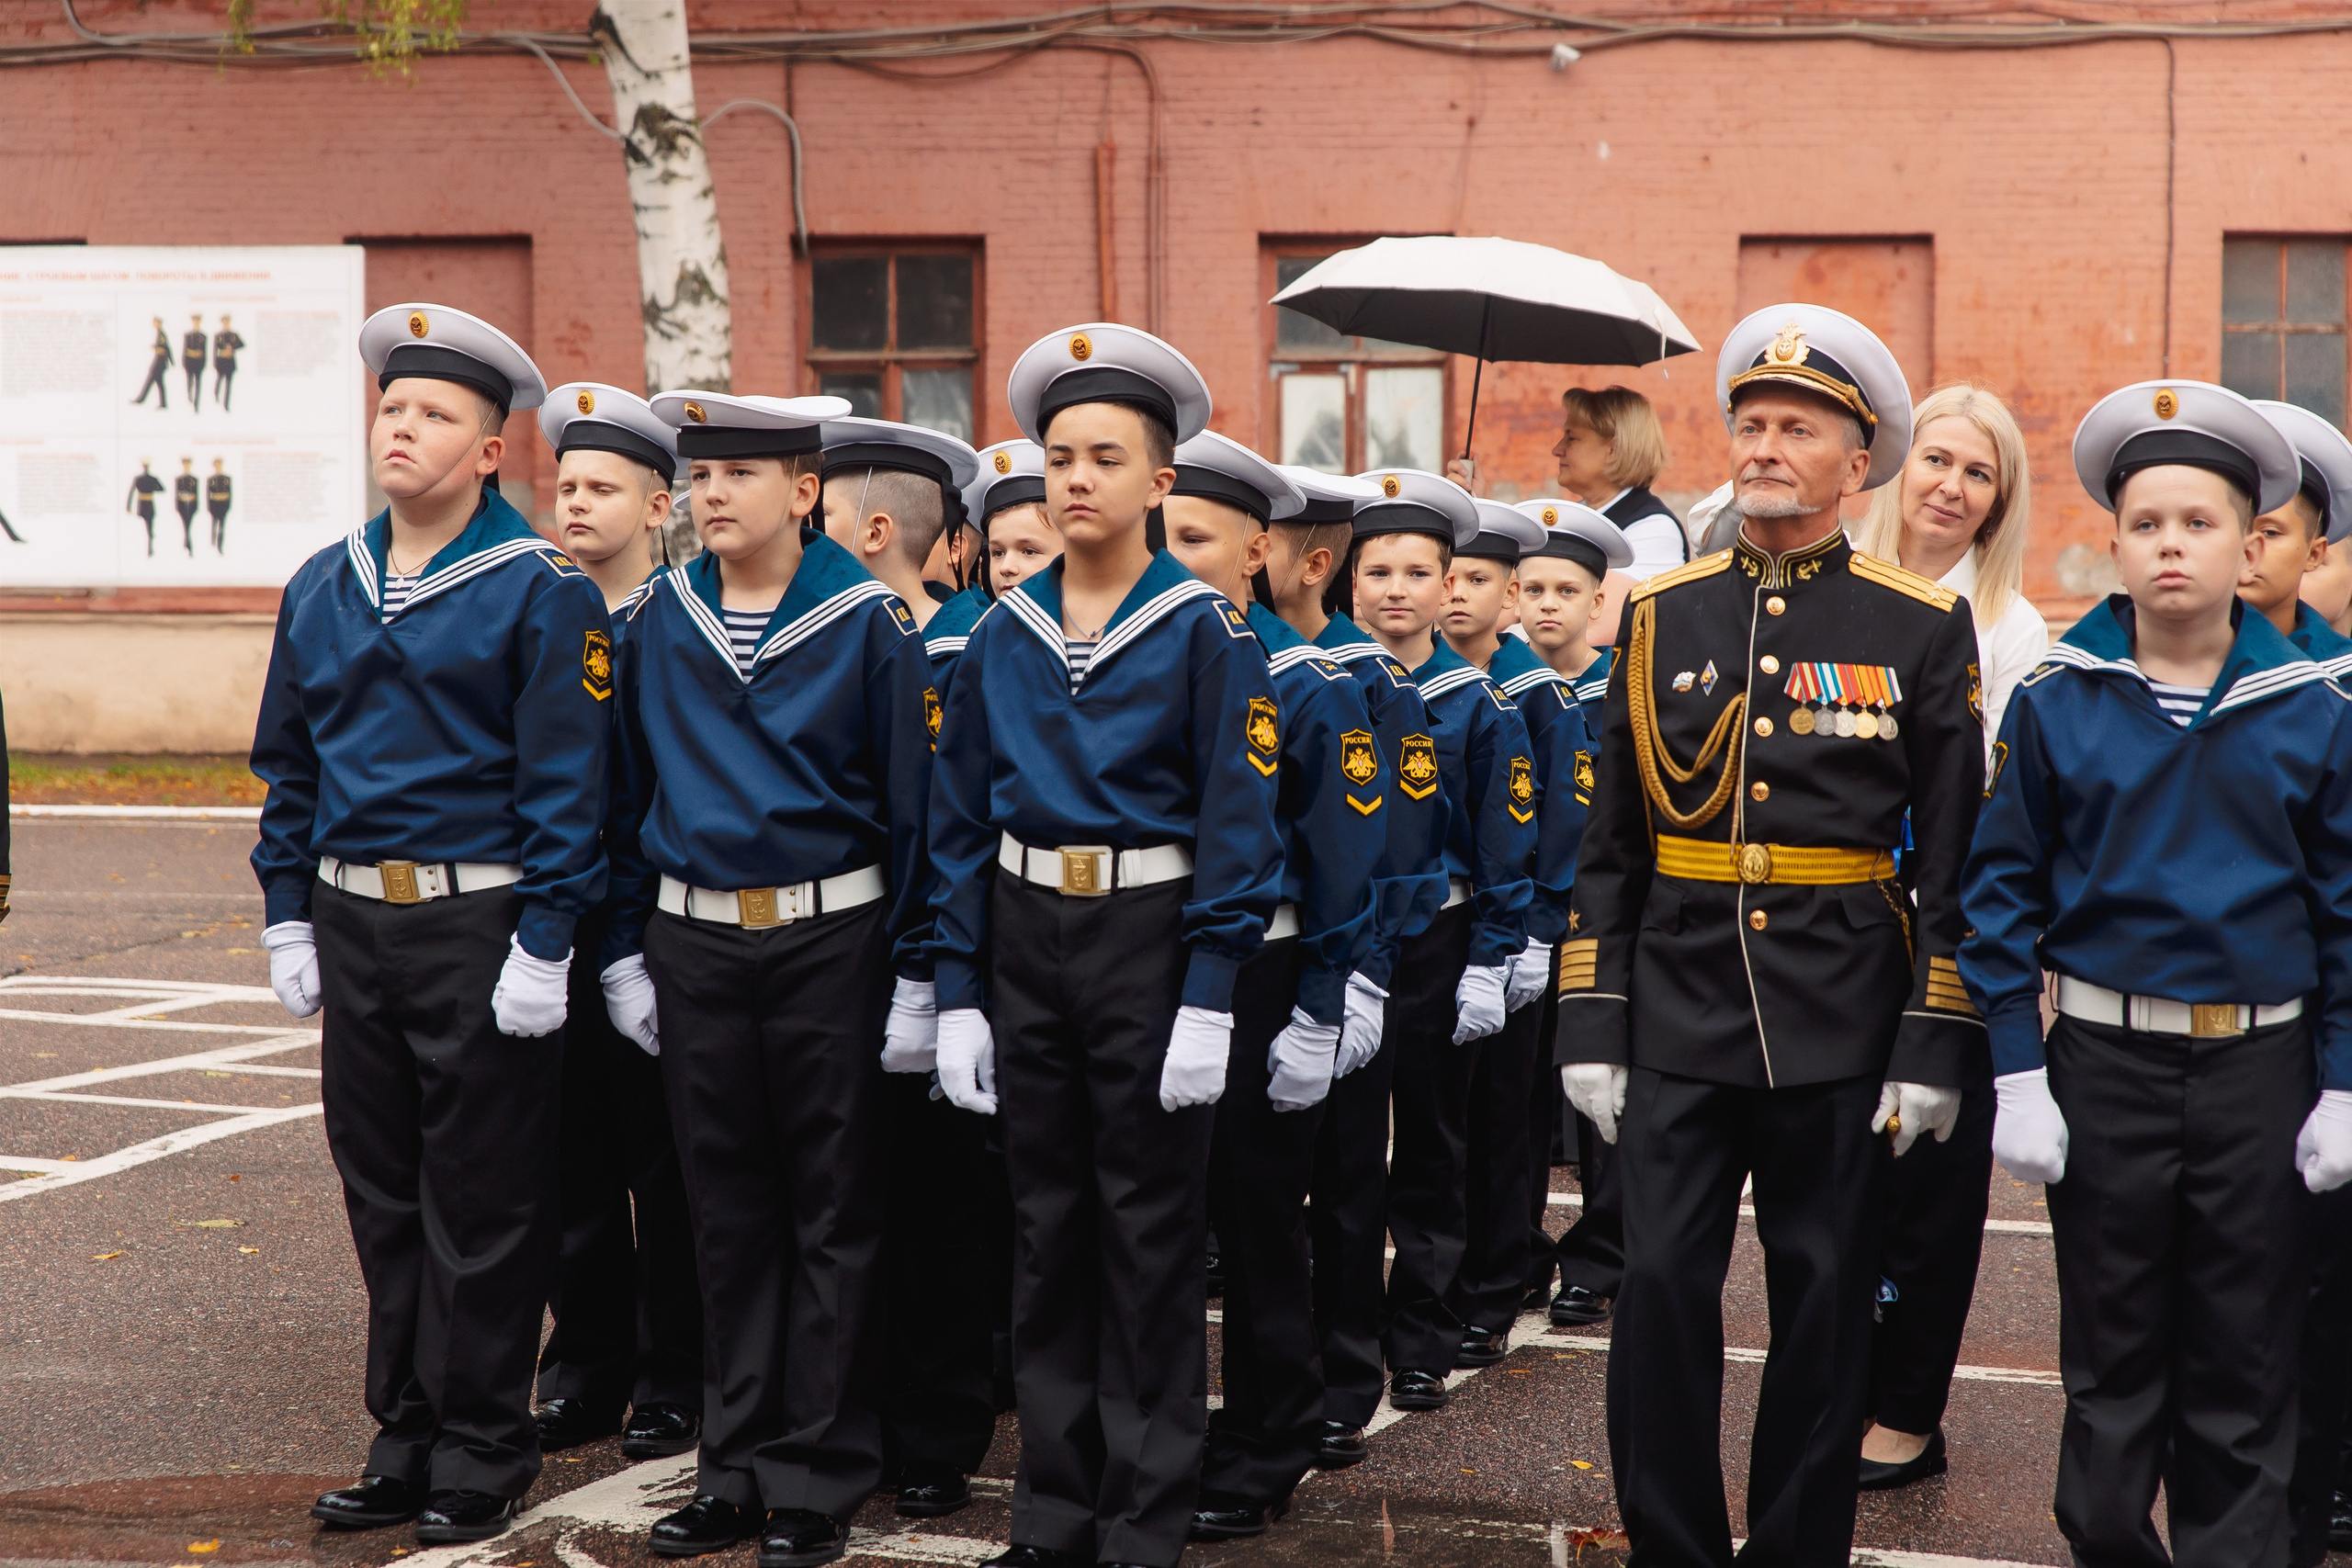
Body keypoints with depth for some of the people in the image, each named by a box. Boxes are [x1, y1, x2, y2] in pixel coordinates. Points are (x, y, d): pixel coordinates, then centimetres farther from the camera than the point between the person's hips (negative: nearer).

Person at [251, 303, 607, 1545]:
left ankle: (481, 1450, 14)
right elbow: (288, 766, 16)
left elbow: (566, 785, -10)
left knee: (482, 1202, 2)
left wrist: (542, 946, -14)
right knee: (380, 1192, 12)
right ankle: (405, 1437, 23)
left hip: (480, 928, -6)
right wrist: (288, 918, 10)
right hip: (353, 929, 6)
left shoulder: (540, 594, -7)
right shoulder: (322, 589, 10)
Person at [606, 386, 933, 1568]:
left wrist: (913, 974, -7)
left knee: (832, 1214, 4)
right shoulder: (654, 620, 5)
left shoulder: (869, 622, -6)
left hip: (829, 939, -3)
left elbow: (910, 804, -5)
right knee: (727, 1213, 11)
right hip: (695, 942, 4)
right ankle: (738, 1467, 21)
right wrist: (625, 952, 8)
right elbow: (628, 795, 11)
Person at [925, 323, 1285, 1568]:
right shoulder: (1001, 635, 6)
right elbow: (960, 820, 8)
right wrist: (959, 993, 3)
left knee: (1150, 1230, 2)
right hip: (1024, 936, 4)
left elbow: (1237, 820, -9)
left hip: (1152, 934, -4)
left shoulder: (1205, 632, -6)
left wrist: (1208, 1001, -15)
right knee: (1044, 1220, 10)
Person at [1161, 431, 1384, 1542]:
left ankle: (1264, 1459, 17)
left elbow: (1348, 858, -8)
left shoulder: (1307, 686, -8)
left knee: (1255, 1221, 5)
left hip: (1251, 988, -4)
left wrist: (1315, 1019, -12)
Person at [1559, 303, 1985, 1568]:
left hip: (1839, 1023, -1)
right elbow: (1610, 843, 8)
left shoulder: (1921, 629, 1)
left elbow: (1951, 854, 0)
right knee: (1660, 1290, 0)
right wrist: (1589, 1027, 2)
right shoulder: (1661, 615, 7)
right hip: (1679, 1011, 2)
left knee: (1823, 1302, 7)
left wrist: (1934, 1046, -5)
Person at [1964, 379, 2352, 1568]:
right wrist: (2016, 1071, -6)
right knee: (2111, 1350, 11)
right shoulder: (2056, 703, -2)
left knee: (2244, 1364, 9)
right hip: (2104, 1061, 0)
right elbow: (2002, 890, -1)